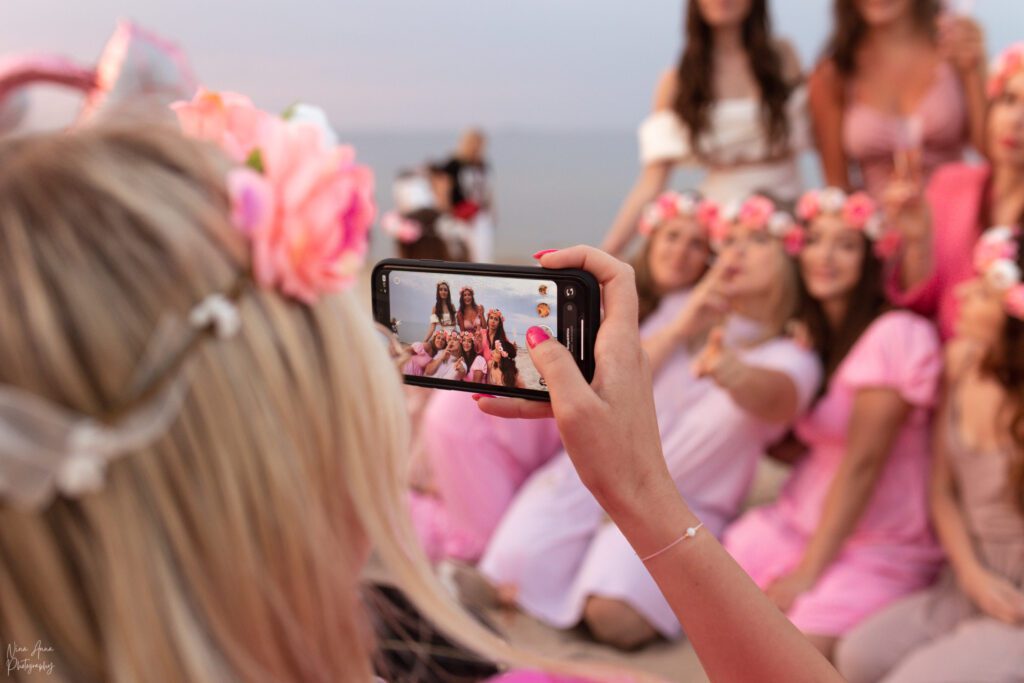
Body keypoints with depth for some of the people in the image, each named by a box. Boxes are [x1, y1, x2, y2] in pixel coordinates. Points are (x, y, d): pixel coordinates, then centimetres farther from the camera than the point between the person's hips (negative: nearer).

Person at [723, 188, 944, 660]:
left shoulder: (896, 334, -15)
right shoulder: (808, 337, 10)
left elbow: (862, 462, -18)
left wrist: (808, 571, -17)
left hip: (879, 545, -6)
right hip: (794, 522, 7)